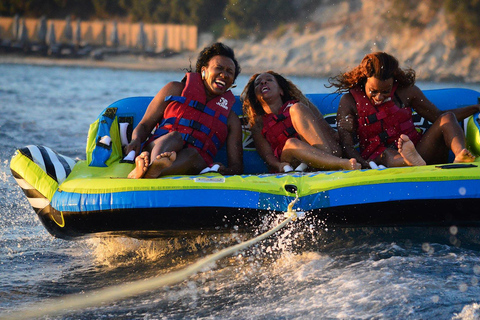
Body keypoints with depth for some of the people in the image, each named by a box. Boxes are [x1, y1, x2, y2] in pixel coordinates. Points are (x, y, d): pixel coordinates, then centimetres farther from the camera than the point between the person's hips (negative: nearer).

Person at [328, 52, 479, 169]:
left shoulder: (406, 91, 13)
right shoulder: (349, 102, 5)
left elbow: (438, 116, 24)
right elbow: (346, 144, -7)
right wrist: (363, 164, -28)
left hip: (417, 151, 4)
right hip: (377, 160, -4)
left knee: (447, 118, -14)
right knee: (387, 155, -38)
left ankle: (460, 155, -47)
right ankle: (412, 162, -74)